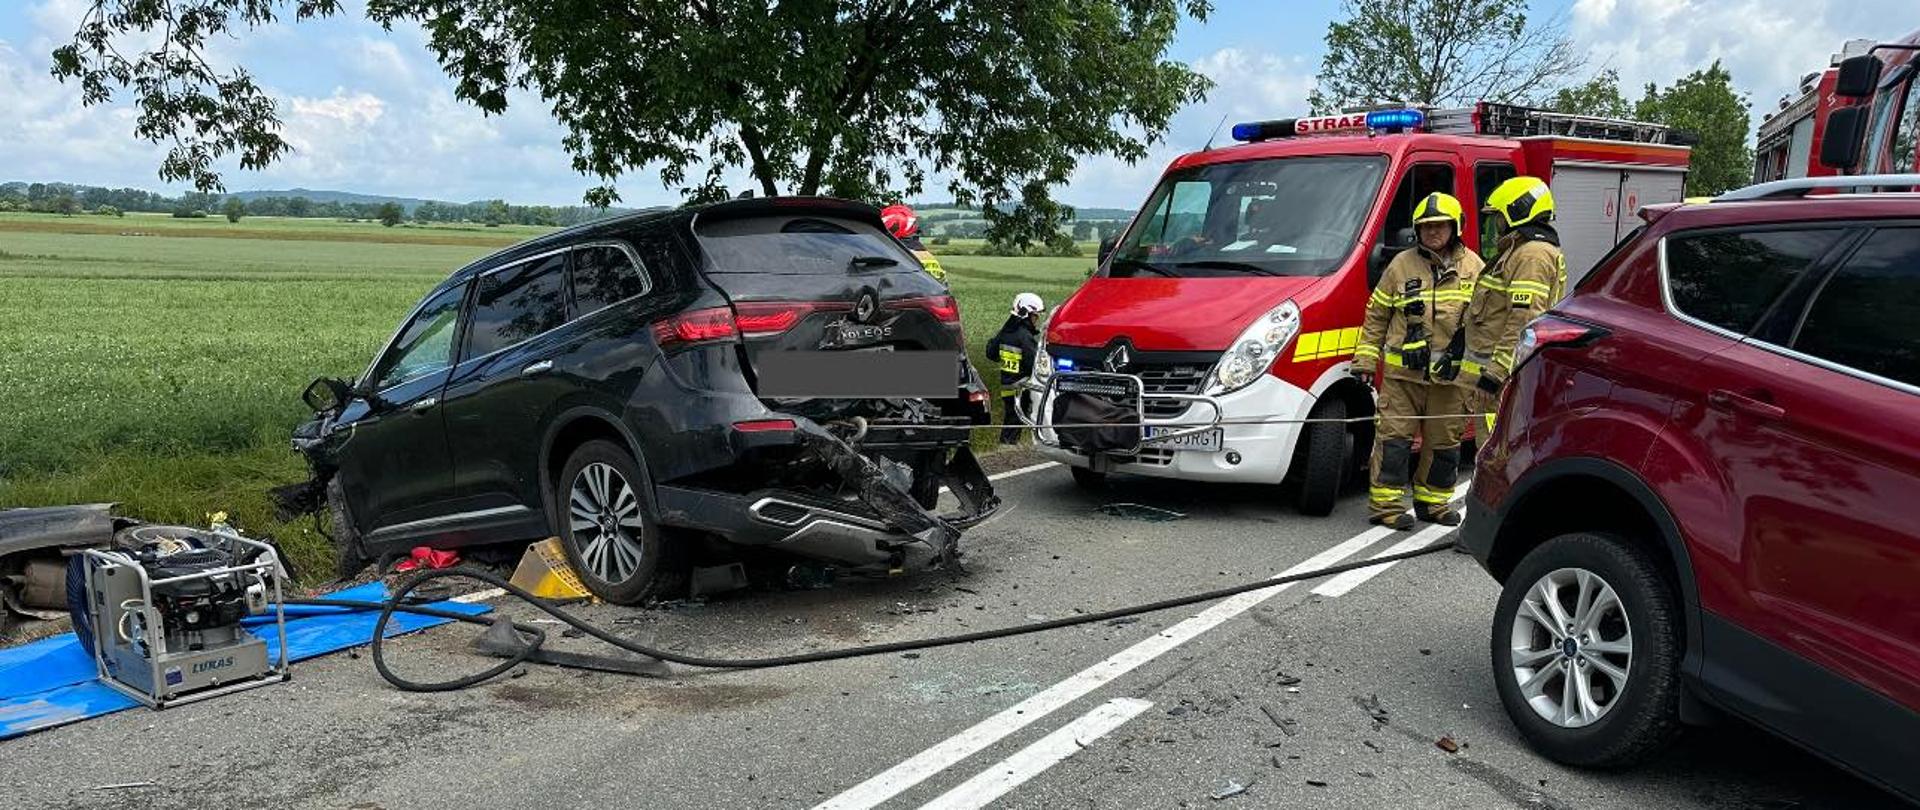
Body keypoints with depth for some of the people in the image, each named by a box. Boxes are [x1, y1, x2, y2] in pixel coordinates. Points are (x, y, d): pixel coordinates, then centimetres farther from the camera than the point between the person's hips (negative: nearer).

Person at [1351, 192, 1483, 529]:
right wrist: (1364, 361, 2)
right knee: (1394, 437, -3)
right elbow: (1376, 315, 7)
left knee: (1445, 441, 10)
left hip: (1451, 375, 2)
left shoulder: (1473, 267, 8)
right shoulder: (1401, 265, 5)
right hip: (1402, 371, -2)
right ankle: (1386, 503, 2)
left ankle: (1433, 500, 24)